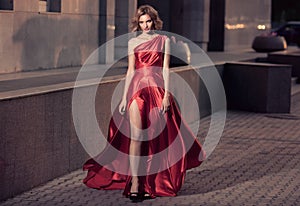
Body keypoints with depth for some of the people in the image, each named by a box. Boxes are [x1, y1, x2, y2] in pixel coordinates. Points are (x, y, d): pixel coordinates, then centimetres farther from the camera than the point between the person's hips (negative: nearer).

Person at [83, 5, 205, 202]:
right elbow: (130, 71, 8)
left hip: (157, 90, 0)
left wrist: (166, 94, -5)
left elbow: (165, 69, 3)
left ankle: (150, 182, 13)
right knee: (136, 136, -10)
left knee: (155, 138, 1)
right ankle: (134, 182, -12)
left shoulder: (163, 40, 7)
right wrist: (124, 97, 1)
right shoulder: (133, 42, 10)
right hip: (137, 89, 0)